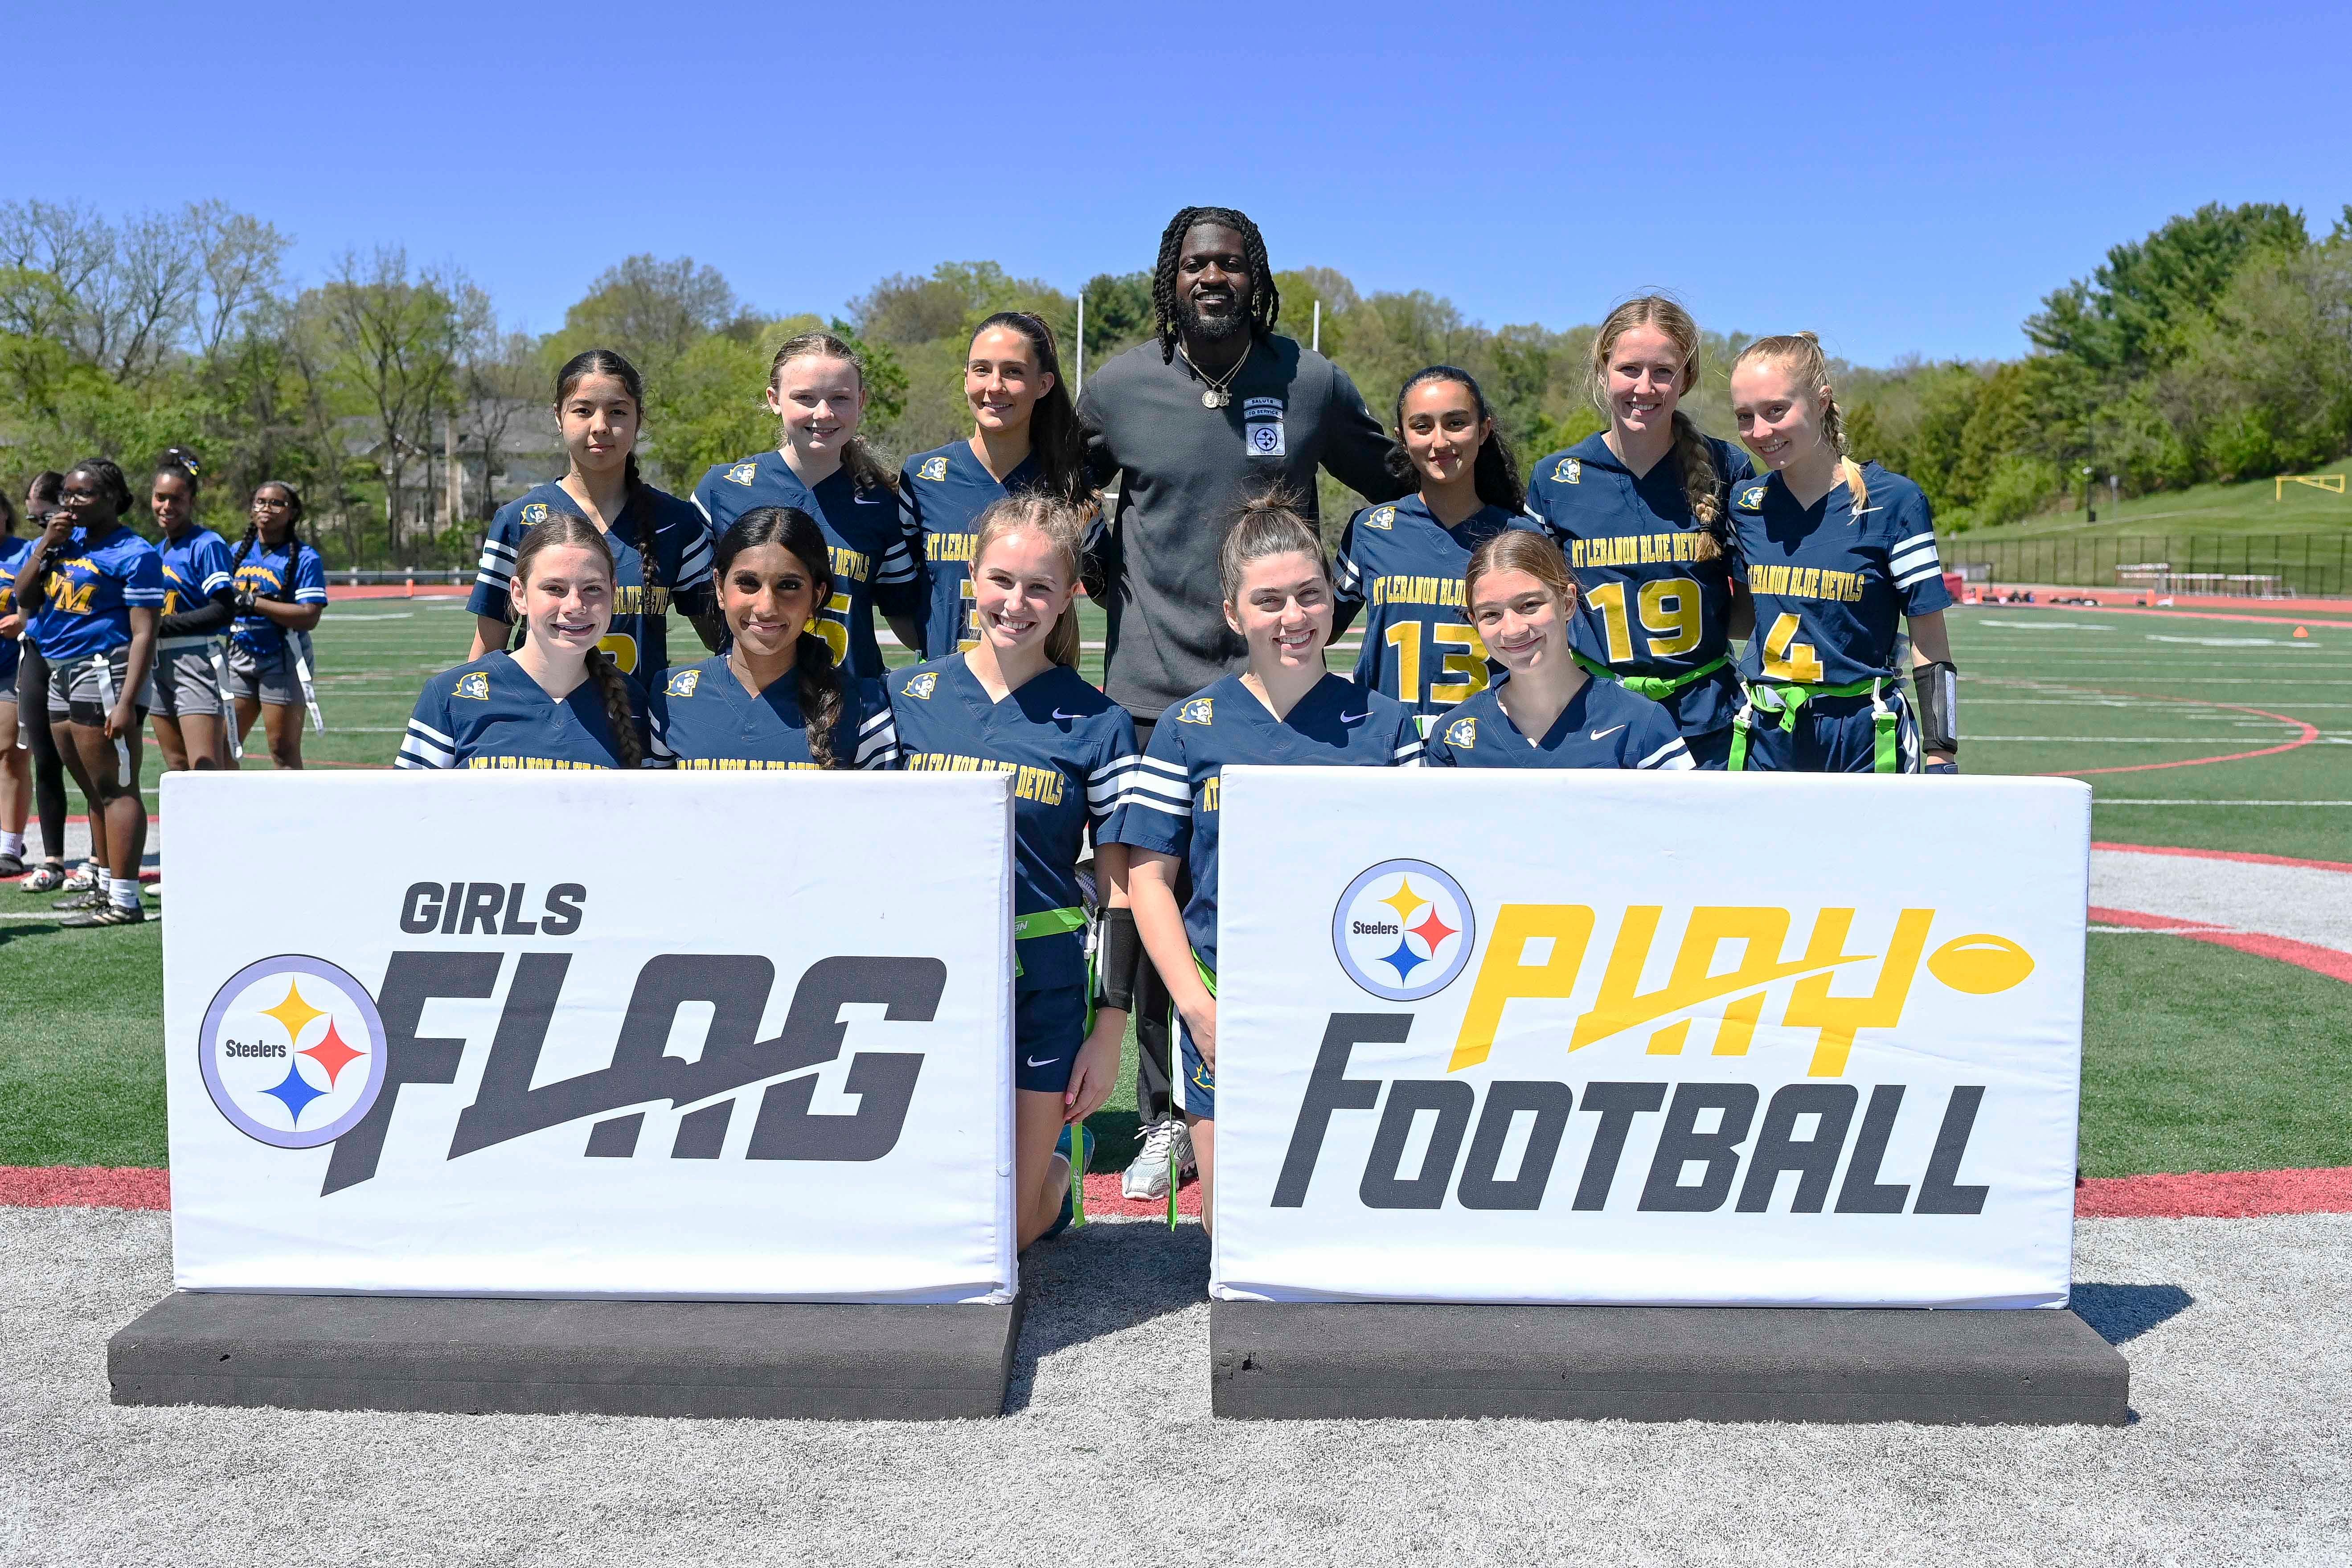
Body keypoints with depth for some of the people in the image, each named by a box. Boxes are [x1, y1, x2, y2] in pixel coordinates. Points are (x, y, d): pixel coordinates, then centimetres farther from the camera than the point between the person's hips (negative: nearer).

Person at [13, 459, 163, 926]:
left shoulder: (134, 554, -10)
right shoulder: (66, 540, 14)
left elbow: (144, 633, -15)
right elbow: (24, 599, 12)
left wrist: (126, 703, -22)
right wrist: (46, 545, 0)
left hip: (105, 674, -9)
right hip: (63, 676, 9)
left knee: (116, 789, -7)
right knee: (94, 791, 14)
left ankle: (125, 901, -6)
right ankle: (107, 887, 24)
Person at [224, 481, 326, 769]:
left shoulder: (305, 559, -6)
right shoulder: (236, 552, 12)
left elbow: (309, 617, -17)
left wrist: (255, 603, -20)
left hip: (283, 662, -5)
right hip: (238, 659, 5)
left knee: (284, 750, 0)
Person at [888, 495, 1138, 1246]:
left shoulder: (1097, 723, -4)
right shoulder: (904, 697, -1)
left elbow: (1122, 889, -2)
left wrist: (1109, 1034, -4)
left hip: (1044, 983, -1)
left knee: (1009, 1230, 9)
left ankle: (1063, 1150, 42)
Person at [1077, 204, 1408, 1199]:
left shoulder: (1313, 385, 3)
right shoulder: (1119, 388, 3)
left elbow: (1397, 487, 16)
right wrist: (1111, 583, 10)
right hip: (1154, 685, 1)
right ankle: (1164, 1117, 15)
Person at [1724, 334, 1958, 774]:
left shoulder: (1893, 501, -7)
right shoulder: (1744, 503, 4)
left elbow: (1930, 643, -5)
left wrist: (1941, 755, -7)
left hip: (1863, 737, -3)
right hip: (1765, 737, 4)